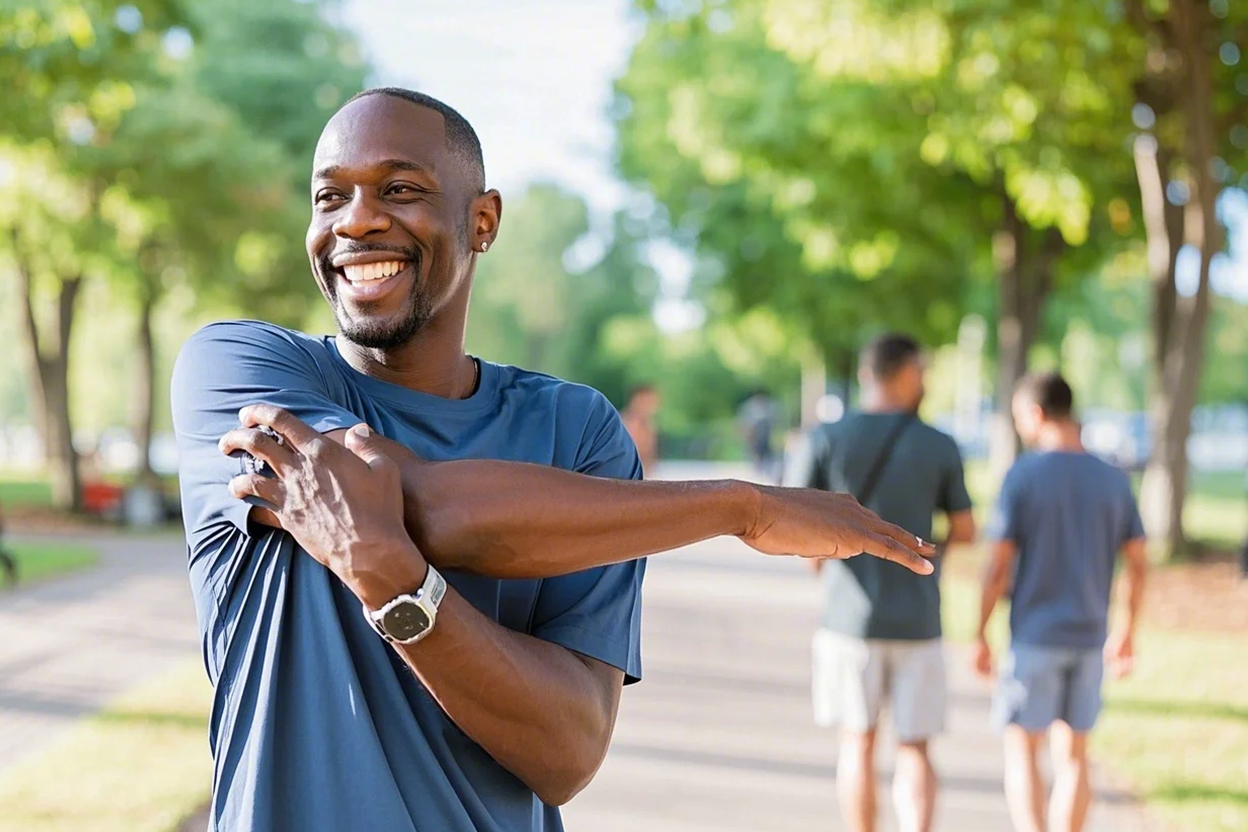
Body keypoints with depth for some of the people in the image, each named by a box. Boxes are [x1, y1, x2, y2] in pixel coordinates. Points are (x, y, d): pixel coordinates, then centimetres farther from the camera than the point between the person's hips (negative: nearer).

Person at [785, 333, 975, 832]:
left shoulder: (826, 440, -4)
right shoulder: (940, 447, -2)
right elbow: (965, 532, 6)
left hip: (851, 616, 0)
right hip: (917, 620, 0)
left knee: (858, 743, 13)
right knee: (914, 750, 7)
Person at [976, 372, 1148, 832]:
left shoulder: (1022, 475, -10)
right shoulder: (1113, 480, 4)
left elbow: (999, 565, -11)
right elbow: (1138, 564, 5)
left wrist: (981, 635, -2)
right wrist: (1127, 631, 16)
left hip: (1033, 638, -4)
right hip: (1089, 639, 4)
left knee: (1021, 753, 2)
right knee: (1072, 753, 12)